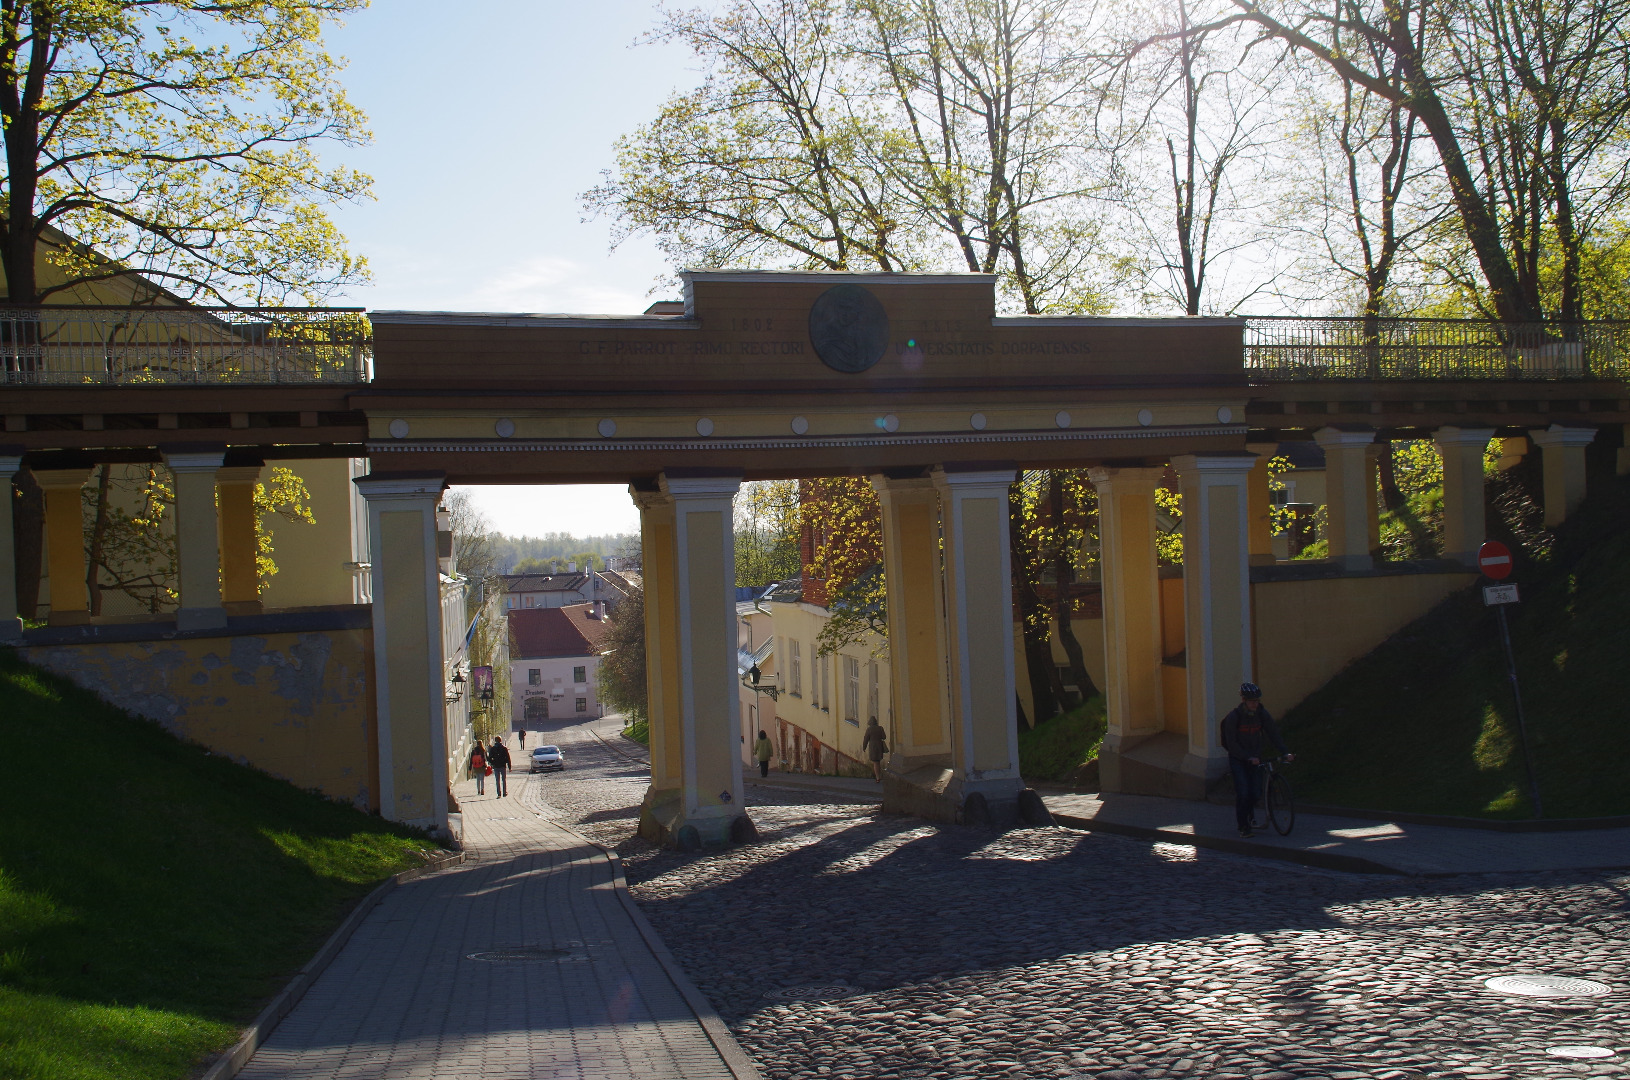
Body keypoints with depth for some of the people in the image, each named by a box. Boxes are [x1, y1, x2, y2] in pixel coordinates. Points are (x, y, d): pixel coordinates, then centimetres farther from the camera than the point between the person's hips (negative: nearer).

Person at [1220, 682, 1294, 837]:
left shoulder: (1262, 714, -4)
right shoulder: (1233, 717, -16)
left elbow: (1273, 734, -4)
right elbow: (1232, 744, -18)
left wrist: (1285, 753, -17)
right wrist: (1248, 758, -28)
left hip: (1255, 757, 4)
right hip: (1237, 759, -3)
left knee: (1256, 794, -5)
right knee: (1243, 793, -16)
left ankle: (1249, 813, 28)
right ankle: (1243, 827, -1)